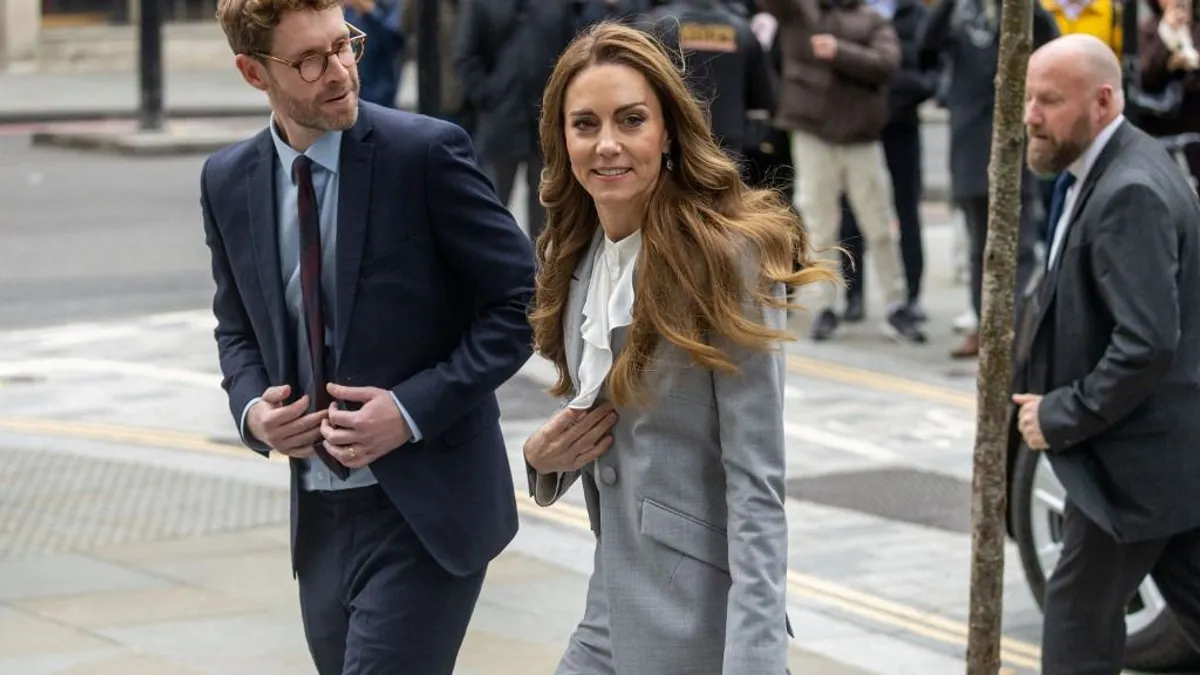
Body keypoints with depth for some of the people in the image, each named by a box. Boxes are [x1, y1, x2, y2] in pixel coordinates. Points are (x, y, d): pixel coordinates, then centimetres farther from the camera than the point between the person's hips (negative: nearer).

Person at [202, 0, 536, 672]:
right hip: (321, 516, 6)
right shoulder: (229, 181, 4)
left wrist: (413, 409, -16)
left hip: (424, 508, -5)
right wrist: (251, 408, -4)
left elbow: (519, 301, -8)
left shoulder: (426, 152, -12)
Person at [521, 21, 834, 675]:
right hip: (611, 603, 7)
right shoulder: (572, 255, 6)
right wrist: (543, 454, -2)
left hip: (696, 618, -7)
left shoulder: (726, 254, -15)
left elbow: (757, 484, -18)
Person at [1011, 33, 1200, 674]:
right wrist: (1043, 388, 5)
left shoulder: (1129, 193, -24)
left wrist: (1061, 417, -18)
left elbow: (1148, 345, -28)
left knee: (1079, 615, 1)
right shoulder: (1108, 168, 8)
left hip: (1139, 453, -10)